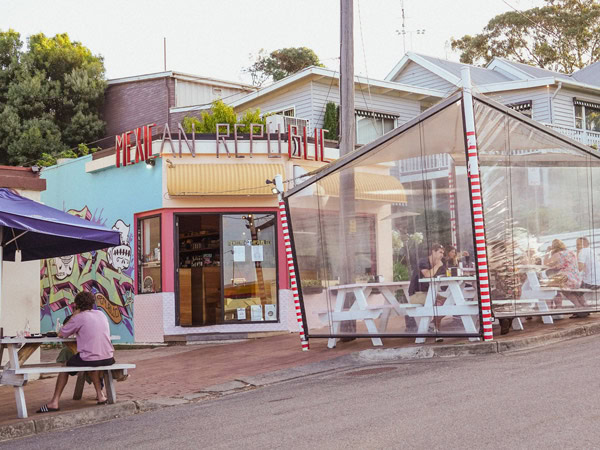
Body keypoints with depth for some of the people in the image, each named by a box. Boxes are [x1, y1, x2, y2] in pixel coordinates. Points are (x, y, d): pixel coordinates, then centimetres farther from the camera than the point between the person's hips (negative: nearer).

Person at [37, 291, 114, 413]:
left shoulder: (79, 318, -5)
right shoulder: (101, 314, 13)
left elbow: (60, 334, 4)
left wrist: (74, 316, 8)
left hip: (89, 359, -6)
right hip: (108, 358, 6)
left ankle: (54, 402, 14)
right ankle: (100, 395, 35)